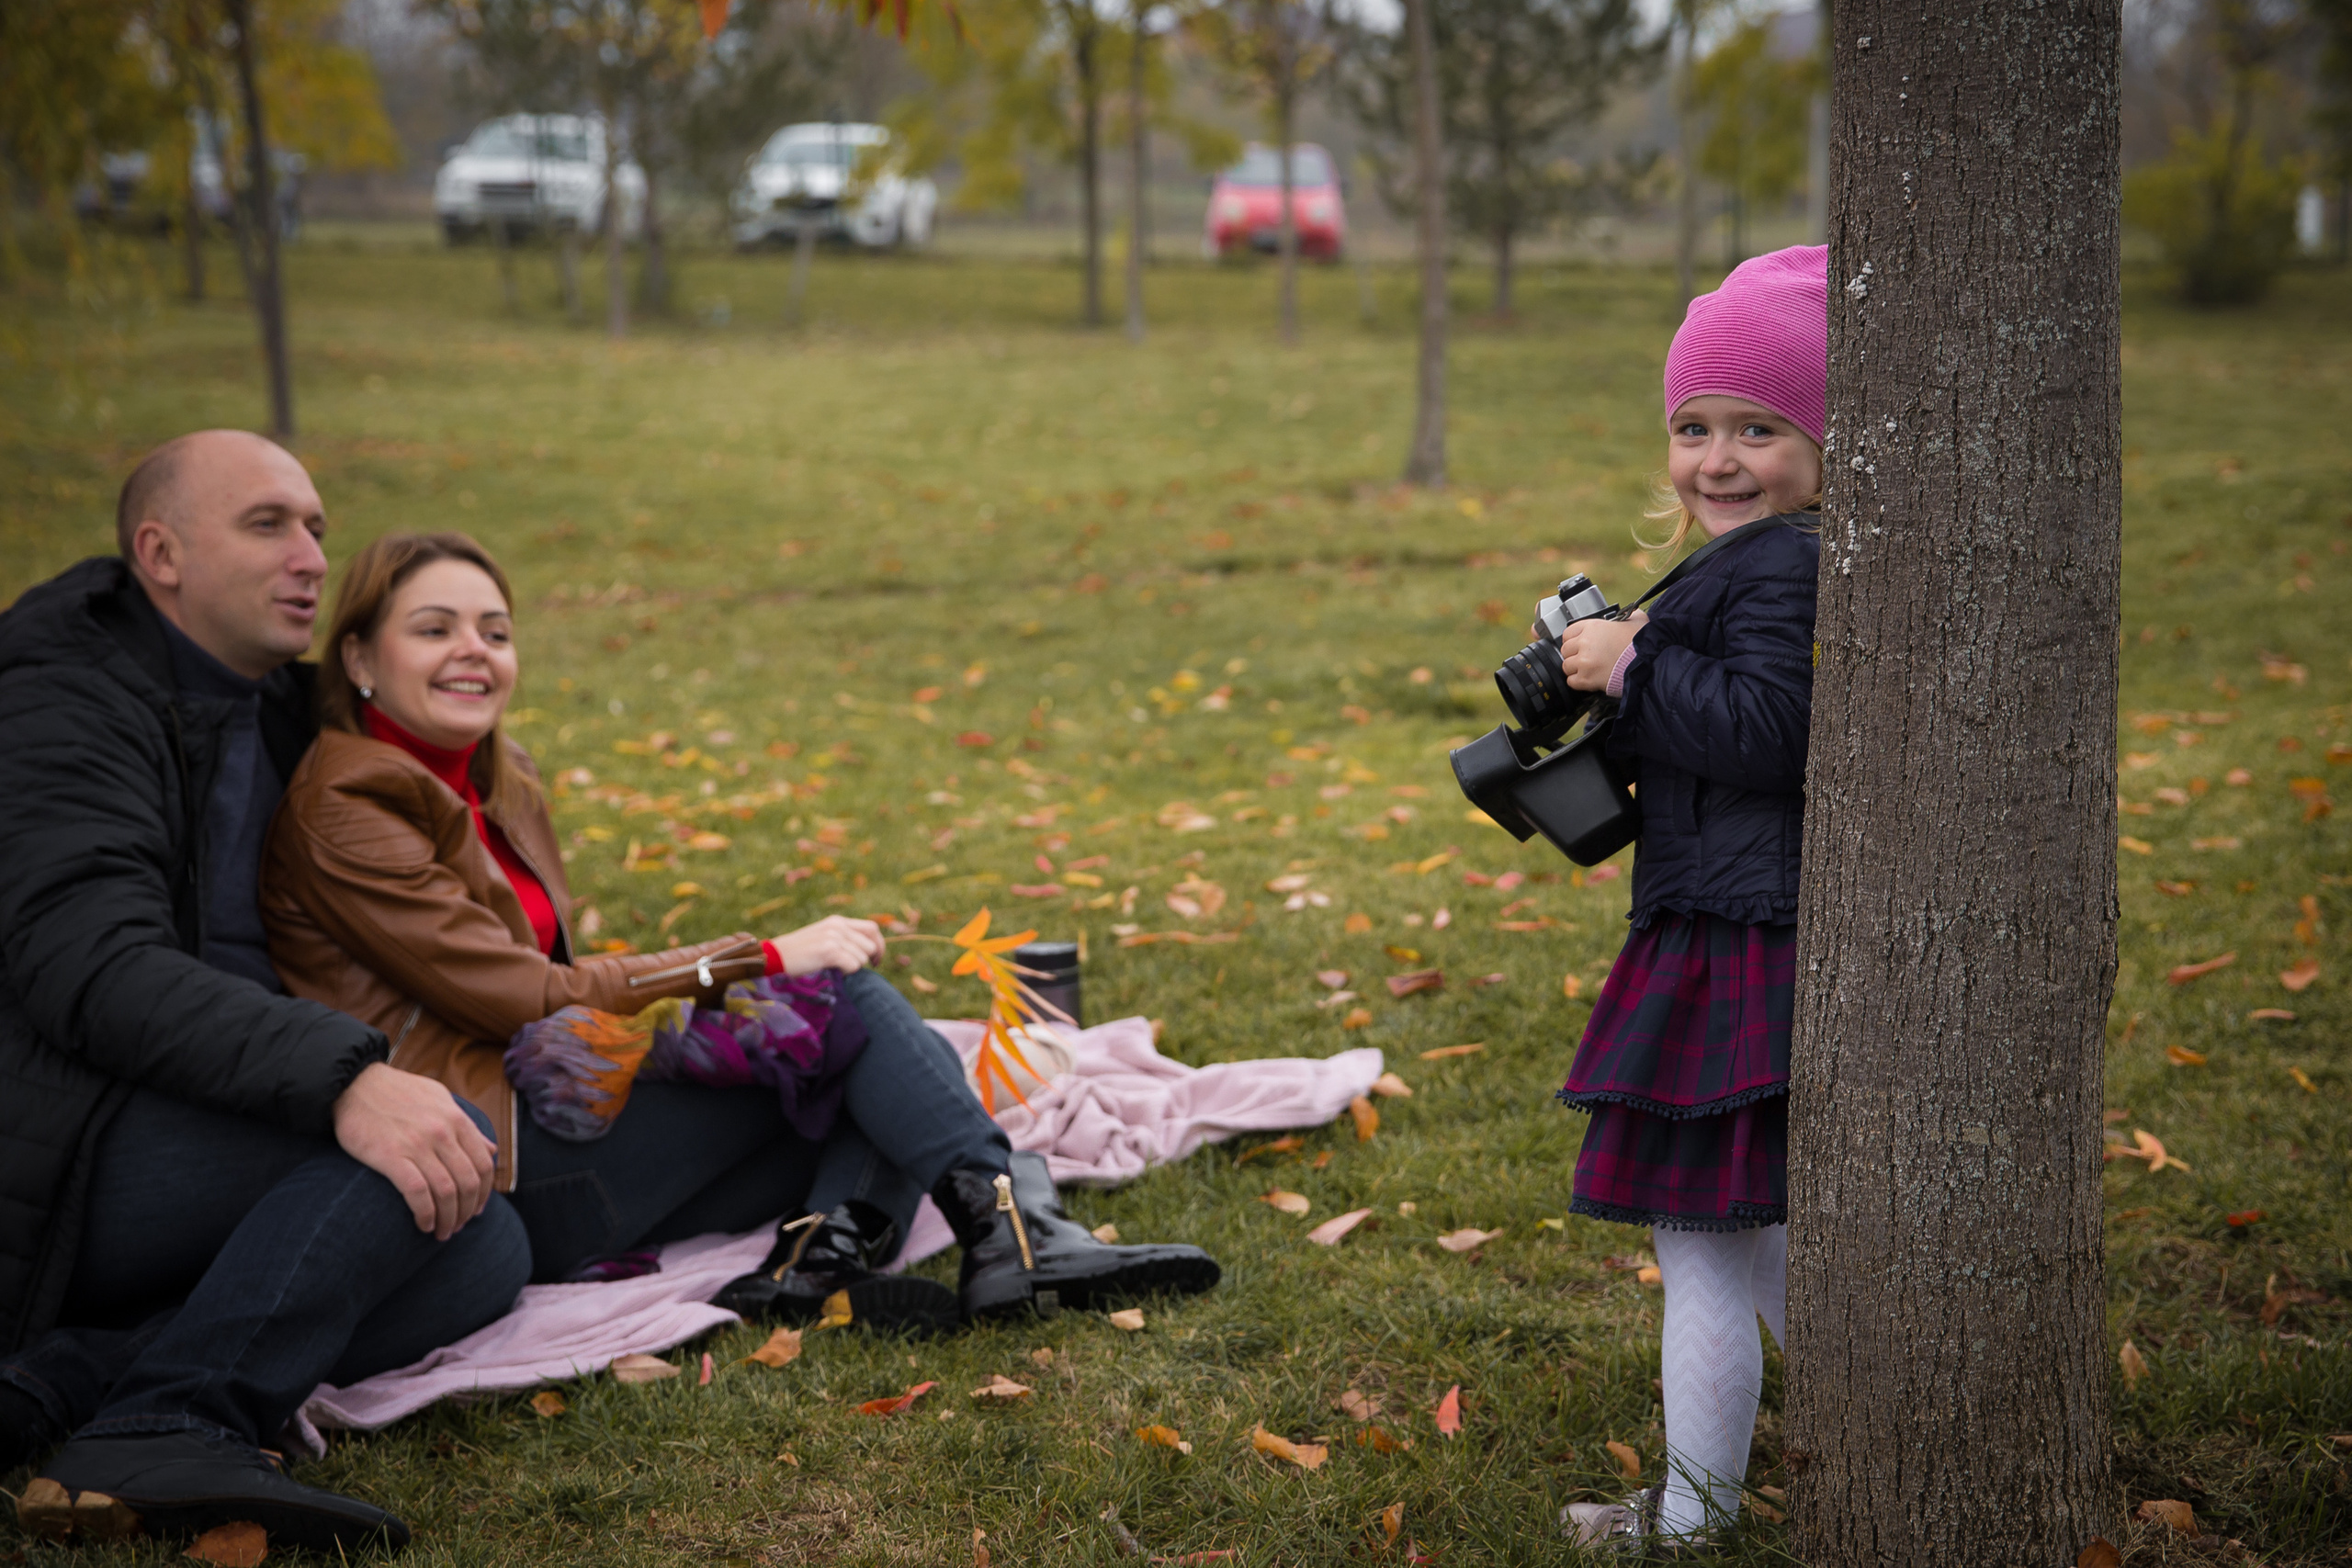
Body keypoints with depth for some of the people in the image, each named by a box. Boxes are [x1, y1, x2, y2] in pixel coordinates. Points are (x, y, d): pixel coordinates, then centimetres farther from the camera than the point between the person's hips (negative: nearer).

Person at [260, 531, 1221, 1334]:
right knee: (838, 994, -14)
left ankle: (818, 1261, -29)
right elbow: (528, 1001, -16)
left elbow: (547, 985, 13)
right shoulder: (344, 811, -10)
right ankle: (1010, 1228, -21)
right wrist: (766, 961, -14)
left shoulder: (493, 787, 18)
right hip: (491, 1169, -9)